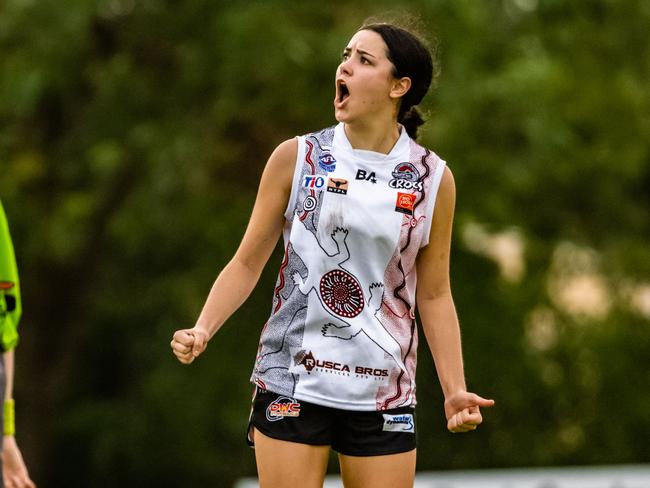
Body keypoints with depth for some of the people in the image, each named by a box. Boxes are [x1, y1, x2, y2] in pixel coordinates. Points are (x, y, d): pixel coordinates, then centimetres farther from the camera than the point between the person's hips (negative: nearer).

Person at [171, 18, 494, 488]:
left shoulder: (433, 178, 3)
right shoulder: (296, 157, 1)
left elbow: (434, 295, 9)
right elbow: (248, 263, 5)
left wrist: (455, 390, 0)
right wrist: (201, 331, -9)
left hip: (384, 394, 1)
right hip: (291, 387, -1)